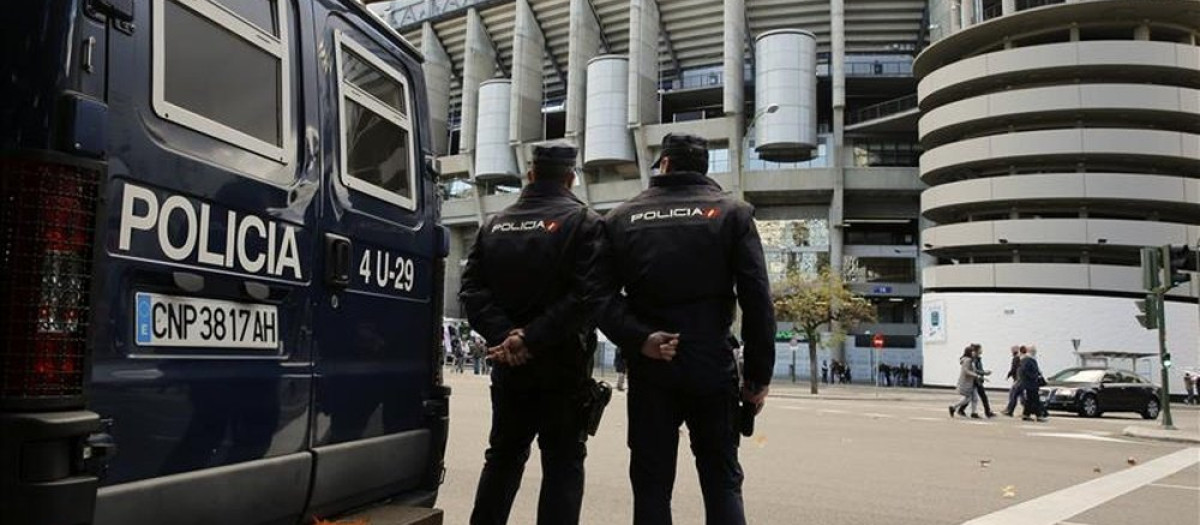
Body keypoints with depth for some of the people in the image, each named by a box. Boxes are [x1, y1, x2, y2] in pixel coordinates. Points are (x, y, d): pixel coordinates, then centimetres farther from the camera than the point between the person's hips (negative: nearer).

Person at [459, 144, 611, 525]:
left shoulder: (495, 225, 8)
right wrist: (532, 338, -19)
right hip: (562, 365, -4)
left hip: (508, 365, 5)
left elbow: (472, 288, -2)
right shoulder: (584, 222, -7)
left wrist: (502, 334, -13)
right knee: (563, 463, 4)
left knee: (503, 456, 18)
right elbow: (590, 294, -20)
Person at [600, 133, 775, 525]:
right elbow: (757, 299, -6)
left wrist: (640, 339, -12)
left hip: (651, 371, 1)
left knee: (652, 484, 9)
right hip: (713, 369, -1)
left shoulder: (623, 217, 5)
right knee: (722, 483, 10)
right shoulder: (732, 213, 1)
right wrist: (759, 374, -2)